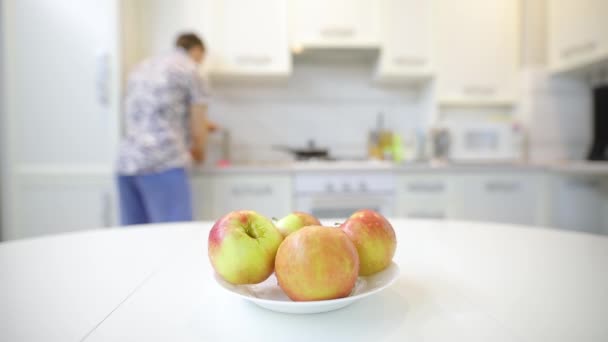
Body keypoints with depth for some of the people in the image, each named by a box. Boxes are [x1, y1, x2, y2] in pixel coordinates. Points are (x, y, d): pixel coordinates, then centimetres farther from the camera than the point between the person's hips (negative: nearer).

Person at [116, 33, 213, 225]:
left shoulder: (142, 67, 23)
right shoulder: (190, 70, 2)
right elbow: (198, 132, 2)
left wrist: (188, 124, 42)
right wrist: (198, 152, 23)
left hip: (126, 163, 7)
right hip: (163, 164, -7)